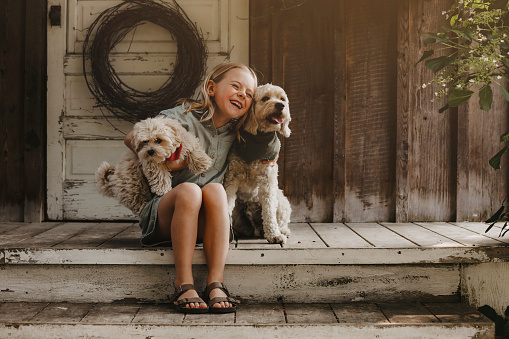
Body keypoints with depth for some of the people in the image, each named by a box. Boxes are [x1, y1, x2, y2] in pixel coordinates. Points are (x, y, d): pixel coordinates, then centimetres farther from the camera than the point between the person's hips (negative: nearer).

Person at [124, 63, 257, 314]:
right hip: (162, 218, -3)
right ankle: (183, 285, -34)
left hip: (204, 224, 3)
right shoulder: (185, 117, -4)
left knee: (215, 189, -29)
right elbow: (131, 138, 0)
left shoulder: (233, 133, 10)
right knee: (189, 190, -34)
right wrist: (163, 159, -13)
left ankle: (215, 283, -34)